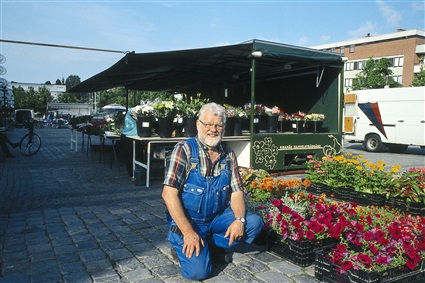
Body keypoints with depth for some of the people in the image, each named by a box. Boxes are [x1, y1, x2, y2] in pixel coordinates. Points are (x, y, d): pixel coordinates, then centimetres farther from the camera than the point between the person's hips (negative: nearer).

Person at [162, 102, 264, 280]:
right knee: (199, 271, -21)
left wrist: (240, 219, -18)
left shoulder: (228, 155, 2)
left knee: (255, 223, -12)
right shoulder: (184, 150, -14)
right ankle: (182, 245, 11)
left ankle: (212, 245, 6)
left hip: (218, 217, 5)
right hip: (188, 220, -5)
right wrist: (189, 232, -24)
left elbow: (236, 192, 3)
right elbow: (169, 193, -20)